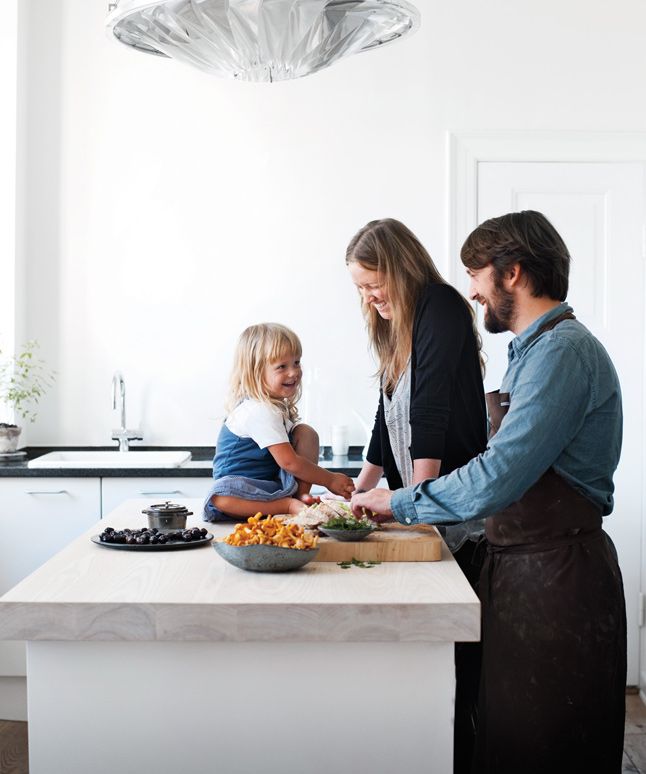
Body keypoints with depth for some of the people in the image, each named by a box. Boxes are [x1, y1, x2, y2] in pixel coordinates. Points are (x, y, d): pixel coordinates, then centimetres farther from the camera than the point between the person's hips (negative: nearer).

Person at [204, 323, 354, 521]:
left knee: (306, 433, -4)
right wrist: (330, 479, -16)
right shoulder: (261, 412, -24)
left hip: (276, 479, 8)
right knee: (218, 498, -40)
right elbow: (289, 461, -24)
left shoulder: (279, 404, 7)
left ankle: (302, 495, -11)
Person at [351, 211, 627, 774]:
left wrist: (397, 504, -13)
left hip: (555, 578, -9)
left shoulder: (561, 351, -18)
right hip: (520, 567, 9)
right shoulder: (537, 347, 15)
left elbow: (498, 478, -25)